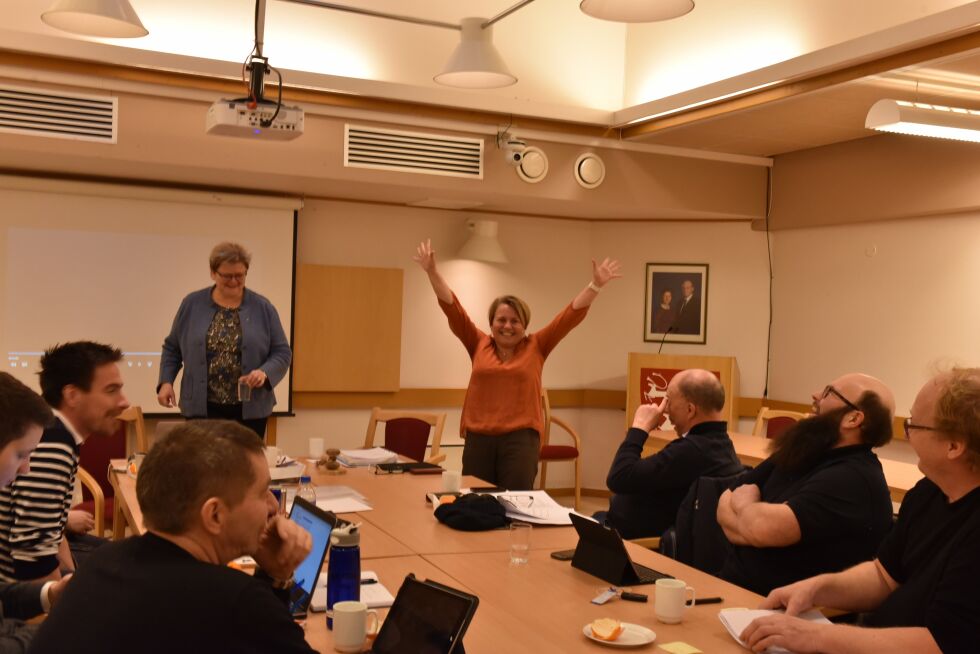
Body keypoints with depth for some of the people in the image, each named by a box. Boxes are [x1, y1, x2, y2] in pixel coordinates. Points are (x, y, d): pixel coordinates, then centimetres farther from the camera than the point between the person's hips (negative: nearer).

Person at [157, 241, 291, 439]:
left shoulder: (263, 307, 1)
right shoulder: (192, 304, 3)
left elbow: (282, 352, 1)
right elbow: (172, 348, 11)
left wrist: (264, 373, -17)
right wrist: (166, 382, -1)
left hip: (250, 410, 0)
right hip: (201, 409, 0)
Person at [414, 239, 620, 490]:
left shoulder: (536, 347, 7)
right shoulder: (479, 345, 10)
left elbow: (571, 315, 2)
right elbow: (452, 308, 5)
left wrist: (596, 285, -5)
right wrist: (432, 272, -1)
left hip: (520, 439, -2)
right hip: (478, 439, 2)